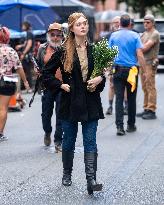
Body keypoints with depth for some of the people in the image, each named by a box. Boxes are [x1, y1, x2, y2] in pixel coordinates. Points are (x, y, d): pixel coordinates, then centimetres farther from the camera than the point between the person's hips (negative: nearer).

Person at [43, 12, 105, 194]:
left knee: (90, 141, -4)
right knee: (69, 140, 11)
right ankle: (67, 174, 29)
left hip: (91, 103, 1)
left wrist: (100, 79, -5)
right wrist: (61, 85, -8)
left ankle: (91, 179, -8)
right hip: (70, 102, -1)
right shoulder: (64, 51, -4)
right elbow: (47, 73, 2)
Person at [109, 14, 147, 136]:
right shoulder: (134, 36, -2)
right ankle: (131, 125, 20)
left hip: (118, 70, 1)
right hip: (131, 70, -1)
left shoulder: (114, 36, 4)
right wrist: (145, 70, -5)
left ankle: (120, 126, -10)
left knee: (119, 98, -1)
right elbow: (139, 55, -9)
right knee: (131, 98, 11)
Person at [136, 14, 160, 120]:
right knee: (145, 88, 10)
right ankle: (146, 109, 15)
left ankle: (152, 111, -8)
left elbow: (145, 48, -16)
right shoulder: (144, 34, 19)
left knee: (150, 88, -9)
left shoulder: (155, 34, -9)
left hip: (150, 63, -9)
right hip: (143, 63, 9)